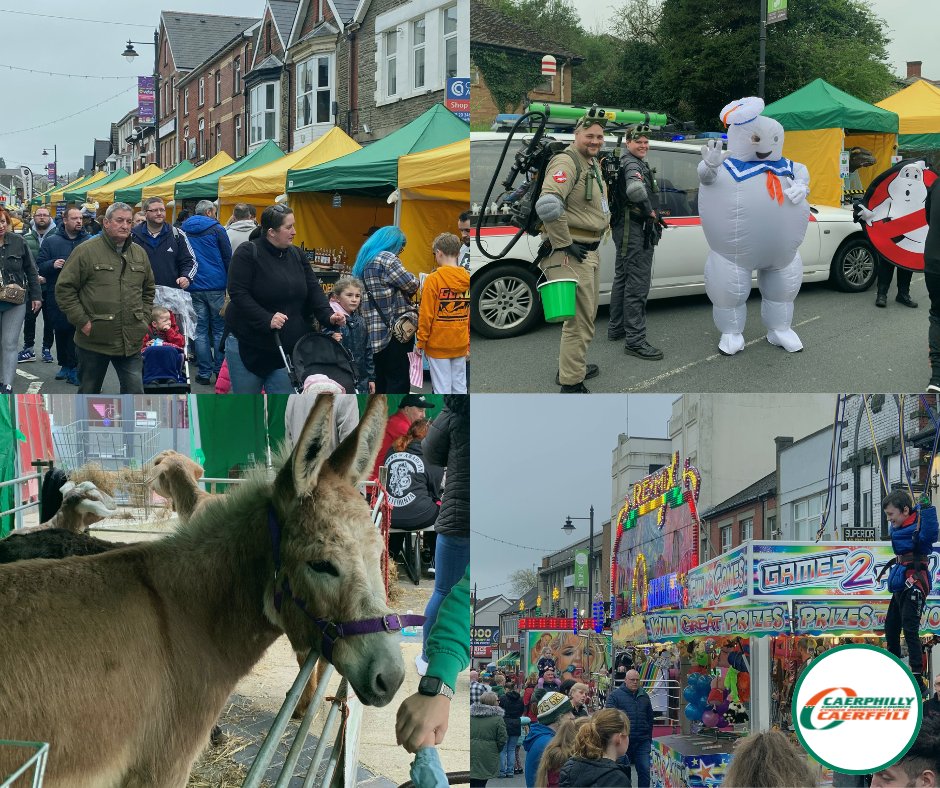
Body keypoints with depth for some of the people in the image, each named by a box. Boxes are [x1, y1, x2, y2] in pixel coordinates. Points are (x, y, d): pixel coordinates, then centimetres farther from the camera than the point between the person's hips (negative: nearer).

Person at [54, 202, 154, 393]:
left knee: (134, 391, -1)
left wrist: (143, 317, 10)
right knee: (89, 391, 11)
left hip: (131, 341, 4)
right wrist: (82, 321, -11)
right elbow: (64, 288, -7)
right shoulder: (86, 251, -7)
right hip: (94, 340, -3)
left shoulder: (139, 254, 10)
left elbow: (148, 290, 23)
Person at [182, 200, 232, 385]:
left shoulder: (183, 230, 9)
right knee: (219, 330, 5)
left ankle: (204, 372, 1)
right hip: (216, 286, -3)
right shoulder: (216, 229, -3)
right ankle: (220, 370, 3)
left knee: (200, 330, 4)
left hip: (193, 287, 3)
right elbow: (228, 258, -3)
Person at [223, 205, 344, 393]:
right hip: (248, 346, -4)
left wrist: (328, 314, -13)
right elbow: (238, 293, -18)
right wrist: (267, 319, -28)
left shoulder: (296, 255, 8)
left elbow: (313, 289, 6)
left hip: (285, 348, 5)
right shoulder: (248, 253, -11)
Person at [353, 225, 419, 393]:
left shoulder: (364, 260, 18)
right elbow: (411, 285, -8)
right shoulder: (386, 258, -8)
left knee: (380, 381, 13)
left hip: (375, 333, 9)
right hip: (394, 329, -9)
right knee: (399, 381, -8)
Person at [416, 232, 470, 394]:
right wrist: (468, 343, 15)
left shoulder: (434, 279, -12)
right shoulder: (467, 278, 3)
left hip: (438, 344, -5)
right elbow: (471, 315, 7)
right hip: (460, 344, 5)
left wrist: (421, 342, -3)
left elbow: (426, 315, -12)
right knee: (459, 387, 10)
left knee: (442, 388, 0)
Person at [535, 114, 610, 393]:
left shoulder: (594, 165, 14)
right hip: (572, 253, -10)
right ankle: (571, 384, -3)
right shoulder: (567, 163, -19)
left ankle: (574, 365, 40)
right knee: (579, 319, -8)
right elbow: (547, 205, -33)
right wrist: (565, 243, -25)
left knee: (587, 314, 24)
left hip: (590, 251, 10)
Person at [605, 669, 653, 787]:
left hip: (642, 741, 3)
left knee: (645, 770, -4)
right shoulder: (615, 695, -2)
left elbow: (650, 718, 18)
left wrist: (649, 738, 15)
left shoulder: (644, 696, 12)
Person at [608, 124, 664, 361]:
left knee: (622, 278, 21)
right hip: (635, 228, -11)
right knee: (638, 284, -12)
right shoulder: (633, 165, -16)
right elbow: (635, 189, -37)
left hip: (625, 227, 11)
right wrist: (649, 210, -20)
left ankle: (616, 328, 34)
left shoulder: (630, 162, 18)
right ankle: (635, 340, -14)